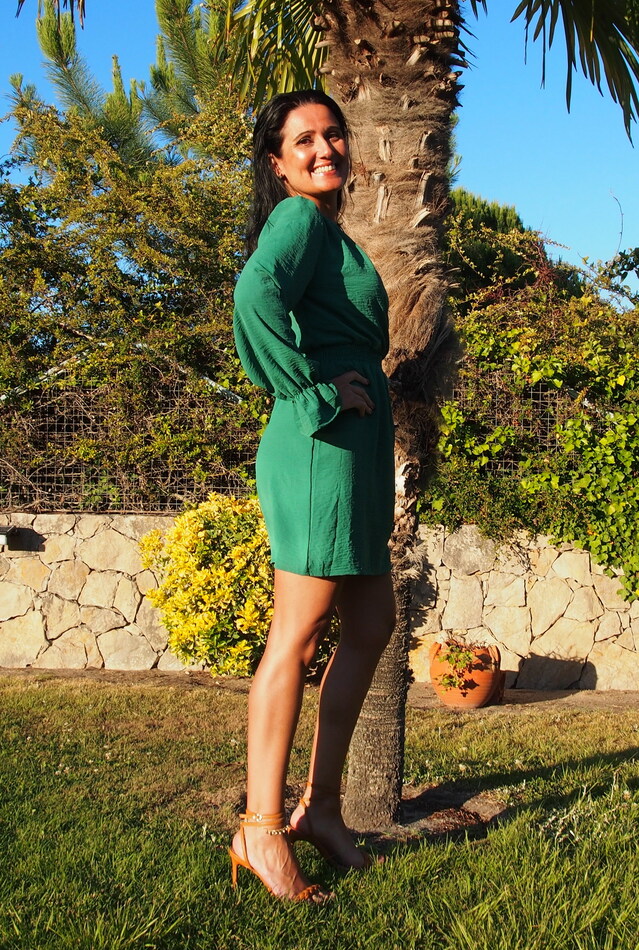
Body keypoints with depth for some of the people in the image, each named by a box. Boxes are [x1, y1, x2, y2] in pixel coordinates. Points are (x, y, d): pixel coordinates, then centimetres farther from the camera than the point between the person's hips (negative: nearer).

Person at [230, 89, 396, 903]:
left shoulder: (327, 230, 23)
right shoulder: (298, 219, -7)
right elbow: (257, 297, -28)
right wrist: (320, 395, -20)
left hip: (354, 453, 10)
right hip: (323, 448, -10)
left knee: (371, 623, 13)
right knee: (298, 634, -6)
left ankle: (320, 804, 21)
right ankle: (261, 830, 3)